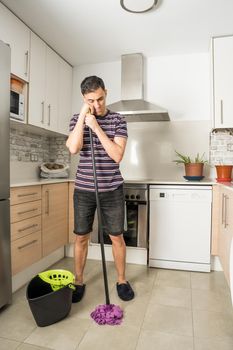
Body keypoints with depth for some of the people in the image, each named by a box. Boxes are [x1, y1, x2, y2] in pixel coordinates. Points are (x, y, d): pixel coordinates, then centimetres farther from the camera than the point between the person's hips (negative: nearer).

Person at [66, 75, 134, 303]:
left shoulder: (117, 120, -1)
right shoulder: (78, 119, 3)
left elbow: (117, 155, -13)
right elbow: (73, 148, -16)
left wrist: (96, 127, -18)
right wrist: (83, 115, -15)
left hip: (112, 189, -1)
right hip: (84, 189, 1)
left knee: (117, 237, 9)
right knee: (81, 237, 10)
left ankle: (121, 280, 30)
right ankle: (78, 282, 31)